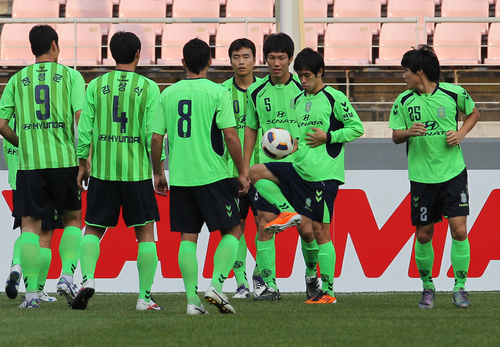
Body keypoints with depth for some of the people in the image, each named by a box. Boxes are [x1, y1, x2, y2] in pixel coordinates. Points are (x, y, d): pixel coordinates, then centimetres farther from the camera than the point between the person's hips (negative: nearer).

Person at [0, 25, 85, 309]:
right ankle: (67, 275, -3)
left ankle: (32, 291, -2)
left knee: (31, 225, 6)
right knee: (73, 219, 16)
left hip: (30, 161, 1)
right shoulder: (70, 75, 3)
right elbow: (81, 117, -8)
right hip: (65, 160, -1)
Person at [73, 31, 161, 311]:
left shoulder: (96, 86, 2)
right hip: (138, 172, -2)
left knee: (93, 229, 13)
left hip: (102, 171, 2)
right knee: (145, 233, 7)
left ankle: (88, 279, -10)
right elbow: (152, 133, -6)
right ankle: (145, 296, 4)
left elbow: (85, 129, 2)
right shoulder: (148, 87, -4)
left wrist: (83, 164, 13)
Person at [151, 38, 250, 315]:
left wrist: (158, 173, 18)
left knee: (188, 237, 7)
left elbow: (156, 138, 5)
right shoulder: (217, 92, -6)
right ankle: (216, 284, -8)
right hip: (213, 175, -3)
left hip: (179, 177, 4)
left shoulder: (168, 94, 5)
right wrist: (241, 173, 0)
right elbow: (230, 137, -10)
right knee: (232, 230, 8)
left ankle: (192, 298, 0)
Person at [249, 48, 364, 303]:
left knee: (319, 230, -6)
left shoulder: (335, 98, -5)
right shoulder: (298, 101, 15)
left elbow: (357, 127, -5)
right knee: (254, 173, -1)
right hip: (298, 168, 7)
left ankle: (328, 291, -2)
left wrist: (328, 137, -13)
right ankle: (289, 213, -3)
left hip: (323, 174, -7)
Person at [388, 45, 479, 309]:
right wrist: (409, 132, -16)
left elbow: (473, 113, 14)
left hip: (453, 172, -2)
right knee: (423, 234, 4)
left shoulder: (453, 94, -3)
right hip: (421, 175, 2)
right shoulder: (403, 101, 1)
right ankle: (427, 287, 22)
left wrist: (461, 133, -3)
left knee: (459, 228, -10)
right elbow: (396, 136, 6)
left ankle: (460, 288, 0)